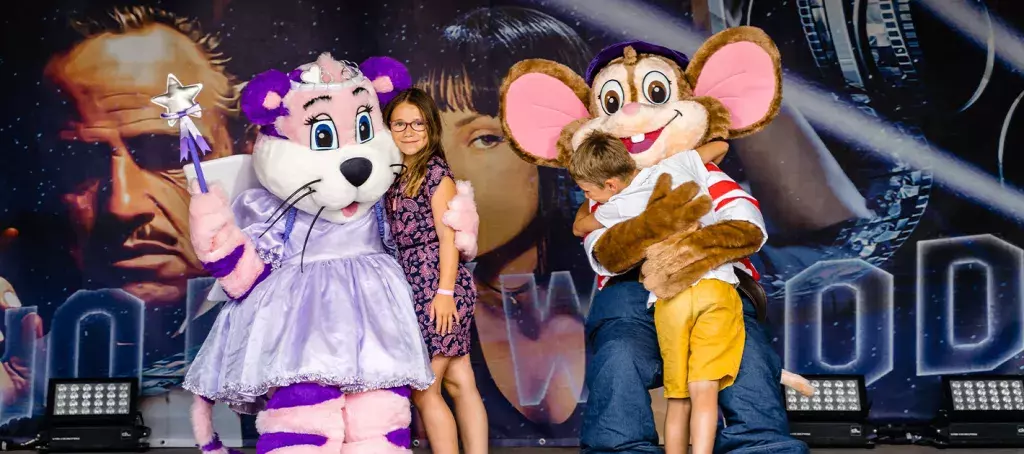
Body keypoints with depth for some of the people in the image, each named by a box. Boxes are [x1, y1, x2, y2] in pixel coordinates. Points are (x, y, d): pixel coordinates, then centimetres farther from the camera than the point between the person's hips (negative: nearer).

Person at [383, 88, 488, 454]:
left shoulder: (436, 172, -7)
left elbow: (448, 236, -12)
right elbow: (395, 240, 12)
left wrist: (445, 291, -17)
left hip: (437, 284, -7)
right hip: (412, 286, 7)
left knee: (423, 388, -5)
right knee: (460, 385, 7)